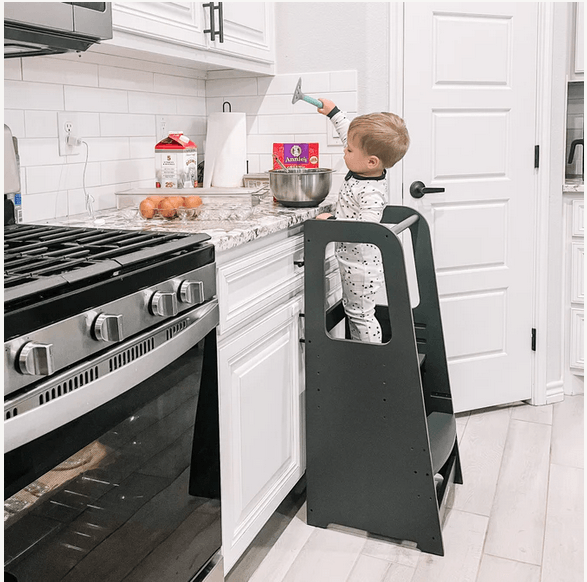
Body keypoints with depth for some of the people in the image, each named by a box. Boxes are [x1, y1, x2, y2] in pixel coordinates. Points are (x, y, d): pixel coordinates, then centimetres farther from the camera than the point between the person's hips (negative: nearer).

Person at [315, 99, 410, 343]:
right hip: (354, 262, 10)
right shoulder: (364, 170, -1)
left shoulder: (371, 192, -29)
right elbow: (351, 133, 15)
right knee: (352, 310, 20)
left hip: (361, 266, -10)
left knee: (361, 314, 1)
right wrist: (333, 112, 21)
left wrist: (332, 221, -30)